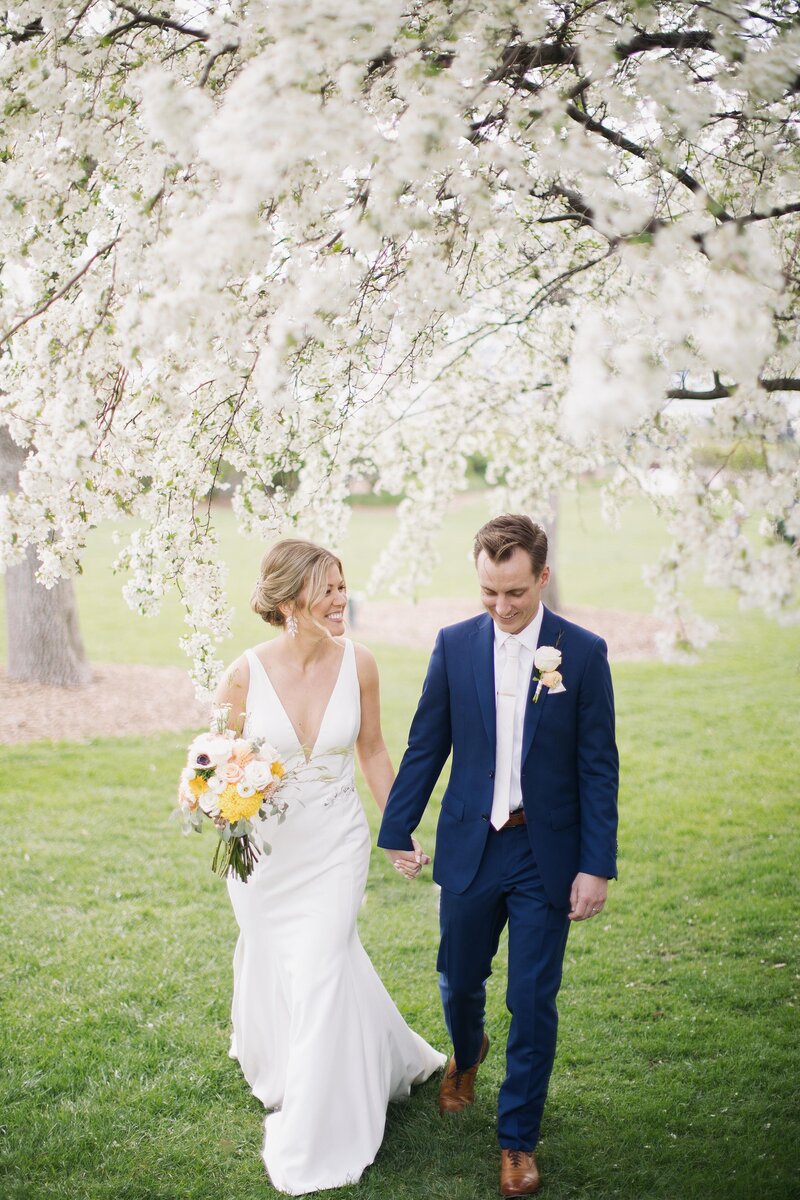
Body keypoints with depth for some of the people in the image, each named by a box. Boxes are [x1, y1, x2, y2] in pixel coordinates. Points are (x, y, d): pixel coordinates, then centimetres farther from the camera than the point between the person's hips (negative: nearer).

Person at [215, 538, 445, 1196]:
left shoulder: (358, 663, -12)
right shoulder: (246, 673, -17)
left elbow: (373, 751, 3)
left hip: (336, 846, 0)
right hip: (264, 847, 0)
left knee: (320, 974, -2)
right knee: (274, 967, 17)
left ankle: (313, 1142, 17)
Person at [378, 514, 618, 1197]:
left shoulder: (584, 653, -8)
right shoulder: (455, 645, -3)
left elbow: (598, 767, -6)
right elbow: (426, 746, 5)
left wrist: (597, 866, -9)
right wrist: (397, 828, 7)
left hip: (546, 856, -2)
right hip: (470, 848, 2)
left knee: (534, 1002, 4)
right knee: (460, 979, 18)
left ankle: (519, 1137, 23)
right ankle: (466, 1053, 52)